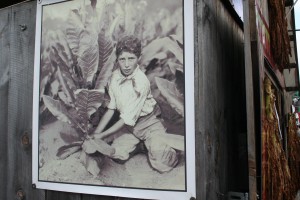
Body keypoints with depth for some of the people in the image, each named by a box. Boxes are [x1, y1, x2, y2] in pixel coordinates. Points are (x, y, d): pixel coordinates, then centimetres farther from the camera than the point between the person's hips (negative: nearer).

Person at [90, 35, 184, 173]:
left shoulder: (141, 82, -26)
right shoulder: (115, 76, -6)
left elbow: (127, 119, -23)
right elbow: (111, 108, 0)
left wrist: (102, 135, -17)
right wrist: (95, 133, -6)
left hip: (149, 125, -6)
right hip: (131, 127, 6)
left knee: (161, 164, -21)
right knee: (115, 153, -13)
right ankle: (143, 144, 12)